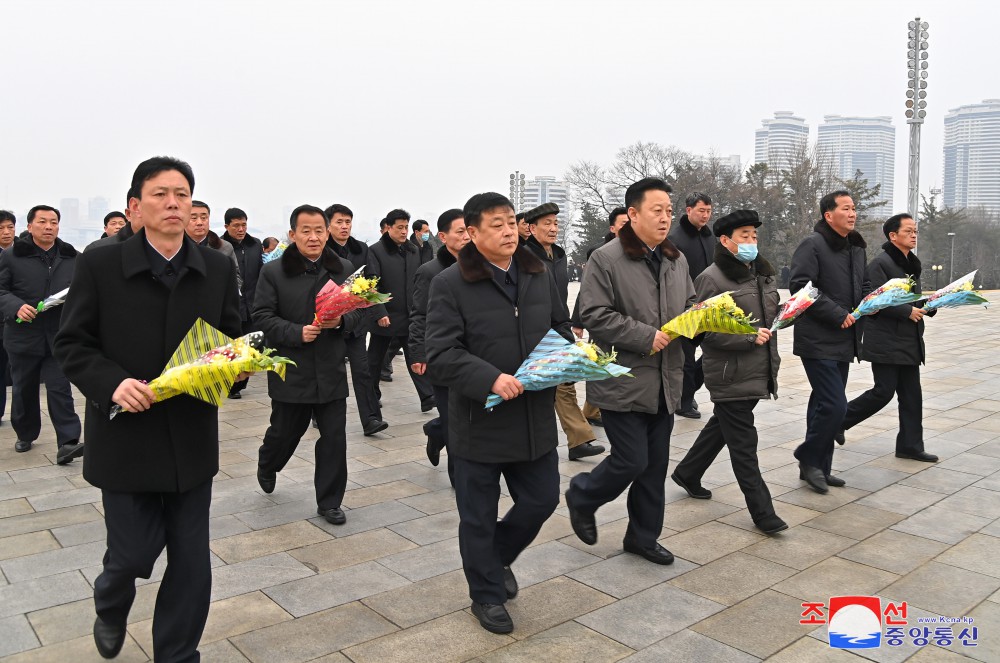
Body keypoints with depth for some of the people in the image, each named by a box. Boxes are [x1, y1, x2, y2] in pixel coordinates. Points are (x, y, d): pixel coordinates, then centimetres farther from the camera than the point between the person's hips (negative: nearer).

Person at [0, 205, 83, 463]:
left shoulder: (72, 258, 7)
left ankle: (67, 442, -8)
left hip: (59, 336, 0)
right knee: (24, 389, 14)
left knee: (60, 389, -5)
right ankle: (25, 434, 33)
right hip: (23, 334, 0)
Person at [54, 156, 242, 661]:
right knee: (134, 552, 7)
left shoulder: (218, 268, 2)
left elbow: (232, 336, 9)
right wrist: (112, 383, -21)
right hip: (126, 435, -2)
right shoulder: (99, 264, -5)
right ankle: (110, 606, 44)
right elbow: (71, 344, -3)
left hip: (192, 437, 3)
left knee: (191, 561, 8)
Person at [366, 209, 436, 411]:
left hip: (410, 316, 4)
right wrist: (379, 313, -20)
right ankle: (372, 397, 28)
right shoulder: (375, 251, -8)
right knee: (375, 360, 12)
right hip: (385, 317, -3)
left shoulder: (413, 250, 8)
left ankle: (427, 398, 0)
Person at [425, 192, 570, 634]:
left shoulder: (539, 275, 7)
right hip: (479, 420, -5)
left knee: (542, 499, 16)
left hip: (535, 418, 5)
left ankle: (497, 557, 44)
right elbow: (441, 354, -17)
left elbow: (561, 326, 18)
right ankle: (487, 595, 33)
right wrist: (491, 379, -30)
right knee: (479, 515, 10)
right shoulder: (450, 283, -11)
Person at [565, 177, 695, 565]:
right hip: (623, 382, -7)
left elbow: (689, 307, 21)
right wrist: (646, 337, -21)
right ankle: (582, 497, 26)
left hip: (664, 383, 7)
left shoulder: (676, 260, 11)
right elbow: (595, 316, -17)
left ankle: (643, 536, 30)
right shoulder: (606, 259, -12)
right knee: (632, 461, -3)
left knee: (656, 465, 13)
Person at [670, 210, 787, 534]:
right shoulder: (712, 278, -14)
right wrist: (749, 337, -20)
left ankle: (687, 473, 40)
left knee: (721, 427, 21)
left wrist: (771, 358, 18)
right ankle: (762, 511, 8)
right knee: (743, 442, 0)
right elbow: (706, 329, -18)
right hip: (729, 375, -8)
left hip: (757, 371, 8)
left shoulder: (762, 274, 12)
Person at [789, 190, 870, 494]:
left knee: (824, 405, 14)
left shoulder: (856, 247, 15)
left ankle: (817, 468, 24)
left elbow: (863, 285, 27)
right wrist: (839, 315, -20)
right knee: (834, 405, -13)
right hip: (818, 341, -9)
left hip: (843, 341, 9)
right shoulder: (812, 245, -12)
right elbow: (801, 287, -20)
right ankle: (809, 459, 8)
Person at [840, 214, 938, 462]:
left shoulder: (912, 264, 16)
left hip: (909, 342, 9)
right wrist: (908, 311, -19)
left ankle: (910, 445, 16)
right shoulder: (881, 263, -12)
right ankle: (839, 419, 11)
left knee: (911, 394, 9)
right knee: (884, 391, -7)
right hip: (886, 342, -9)